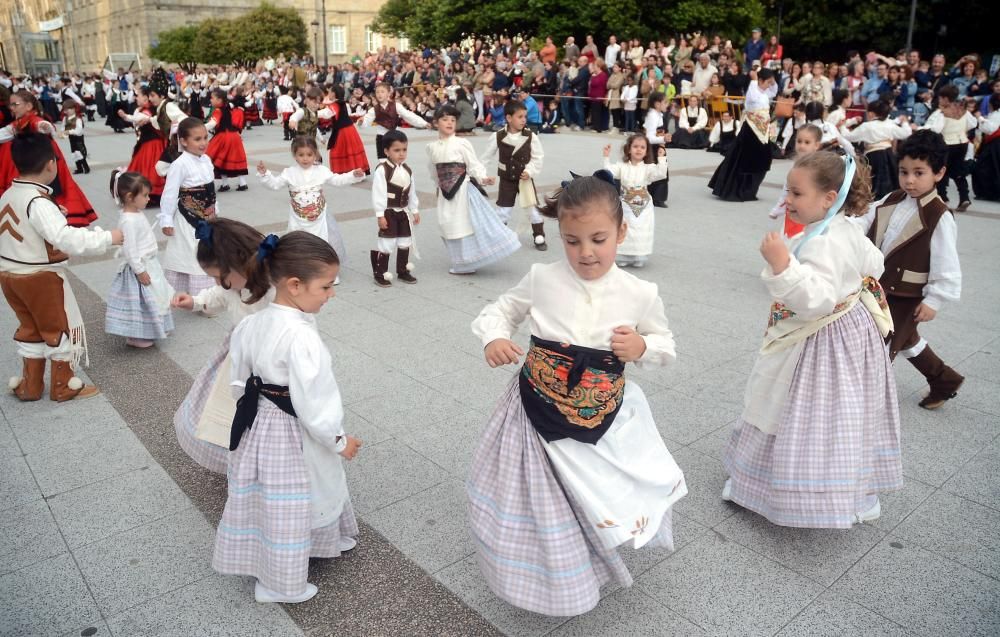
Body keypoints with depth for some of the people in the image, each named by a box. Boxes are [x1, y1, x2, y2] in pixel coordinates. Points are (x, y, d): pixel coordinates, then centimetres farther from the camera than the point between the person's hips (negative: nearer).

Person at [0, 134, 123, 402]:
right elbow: (66, 238, -35)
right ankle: (63, 386, 22)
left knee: (30, 329, 21)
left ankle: (30, 386, 32)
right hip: (41, 278, -8)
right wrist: (107, 237, -29)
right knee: (60, 329, 9)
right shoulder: (38, 202, -25)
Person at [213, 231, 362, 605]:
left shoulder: (252, 324, -5)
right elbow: (313, 400, -27)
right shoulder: (301, 337, -31)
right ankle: (280, 584, 32)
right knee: (288, 507, 12)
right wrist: (339, 441, -12)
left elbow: (240, 381, 6)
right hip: (292, 435, -8)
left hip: (258, 424, 8)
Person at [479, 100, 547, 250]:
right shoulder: (497, 136, -11)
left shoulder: (531, 136, -11)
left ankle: (539, 237, 17)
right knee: (503, 209, 9)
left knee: (534, 208, 3)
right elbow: (486, 157, -2)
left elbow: (538, 157, -4)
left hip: (525, 178, 0)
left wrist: (530, 171, -16)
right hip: (506, 179, 0)